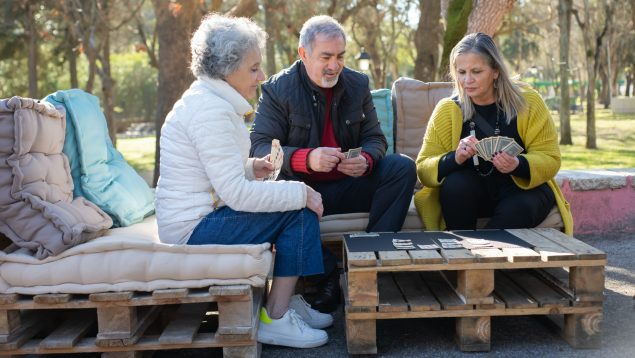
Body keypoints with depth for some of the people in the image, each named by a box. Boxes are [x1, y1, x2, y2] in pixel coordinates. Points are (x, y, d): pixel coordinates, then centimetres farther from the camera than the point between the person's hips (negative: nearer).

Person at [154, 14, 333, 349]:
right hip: (195, 229, -10)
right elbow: (236, 193, -25)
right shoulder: (211, 110, -22)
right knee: (300, 212, -13)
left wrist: (251, 168, 4)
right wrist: (300, 192, -18)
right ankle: (276, 319, -5)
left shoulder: (206, 99, 10)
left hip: (200, 215, 10)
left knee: (298, 201, 13)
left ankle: (287, 301, 17)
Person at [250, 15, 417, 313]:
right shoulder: (277, 89, -7)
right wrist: (307, 159, -34)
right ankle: (327, 276, -21)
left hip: (350, 187, 4)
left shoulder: (357, 84, 6)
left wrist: (367, 160, -20)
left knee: (403, 167, -18)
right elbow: (259, 147, -16)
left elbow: (375, 138, 7)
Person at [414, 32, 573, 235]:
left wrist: (518, 165, -29)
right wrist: (455, 158, -31)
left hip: (522, 189, -1)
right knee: (456, 184, -30)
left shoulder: (527, 102, -6)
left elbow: (550, 160, -7)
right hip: (469, 194, 1)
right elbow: (423, 169, -11)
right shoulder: (447, 110, -5)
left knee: (519, 209, -32)